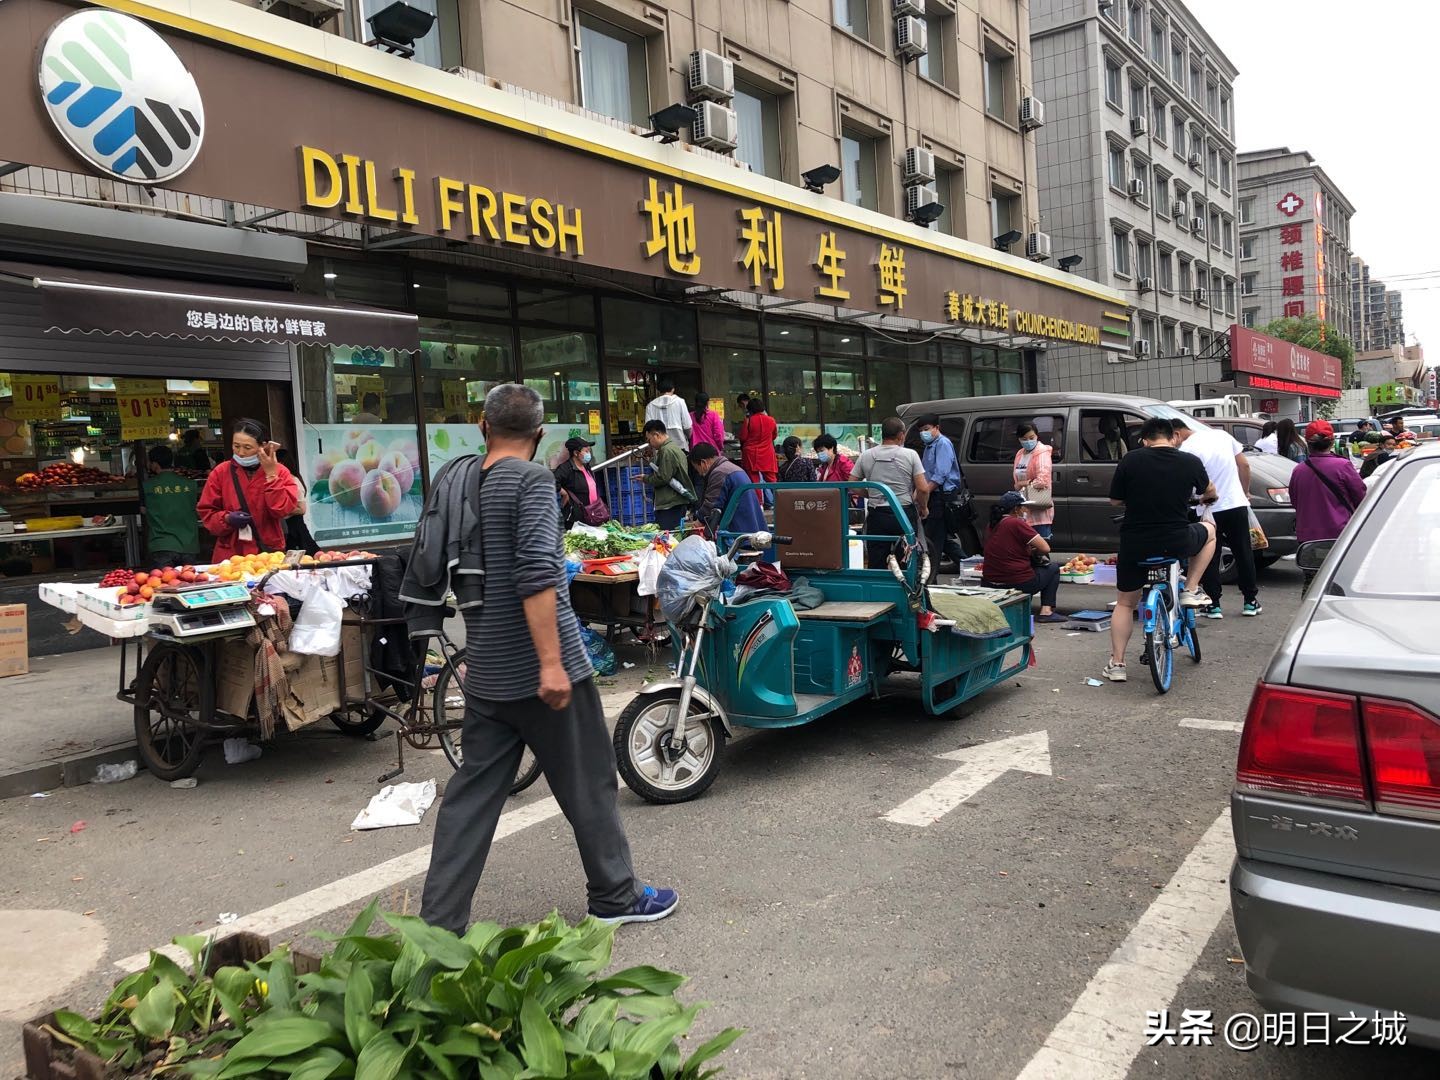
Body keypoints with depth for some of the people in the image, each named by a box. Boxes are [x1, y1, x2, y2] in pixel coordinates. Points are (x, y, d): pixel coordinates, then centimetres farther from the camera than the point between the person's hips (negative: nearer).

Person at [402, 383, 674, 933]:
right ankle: (615, 896, 24)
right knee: (588, 784, 9)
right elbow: (536, 573, -24)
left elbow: (428, 566, 17)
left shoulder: (455, 478, 9)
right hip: (538, 665, -7)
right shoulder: (532, 479, -13)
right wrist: (551, 662, -24)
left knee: (474, 790, 13)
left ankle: (439, 919, 16)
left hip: (486, 670, 7)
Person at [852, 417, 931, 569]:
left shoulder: (866, 456, 2)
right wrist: (923, 508, 9)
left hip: (877, 515, 2)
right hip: (904, 515, -2)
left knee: (876, 565, 6)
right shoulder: (910, 455, -5)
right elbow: (923, 489, -9)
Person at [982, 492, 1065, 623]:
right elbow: (1045, 549, -15)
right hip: (1020, 584, -7)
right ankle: (1046, 611, 6)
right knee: (1053, 568, 17)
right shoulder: (1017, 523, -14)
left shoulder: (993, 524, 8)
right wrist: (1031, 551, 6)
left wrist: (1027, 550, 9)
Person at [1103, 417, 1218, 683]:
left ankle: (1116, 664, 14)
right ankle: (1191, 591, 25)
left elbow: (1115, 500, 3)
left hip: (1135, 545, 0)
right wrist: (1206, 497, 43)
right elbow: (1209, 492, 19)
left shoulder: (1131, 461, -6)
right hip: (1177, 543, 0)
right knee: (1208, 530, 33)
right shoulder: (1191, 462, -2)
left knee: (1125, 604, 18)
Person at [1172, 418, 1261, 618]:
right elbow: (1244, 464, 10)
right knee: (1244, 553, 13)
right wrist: (1245, 492, 19)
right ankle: (1251, 602, 19)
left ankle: (1213, 605, 6)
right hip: (1237, 503, 5)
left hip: (1209, 510, -5)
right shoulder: (1222, 435, 7)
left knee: (1209, 558, 6)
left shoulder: (1186, 450, -12)